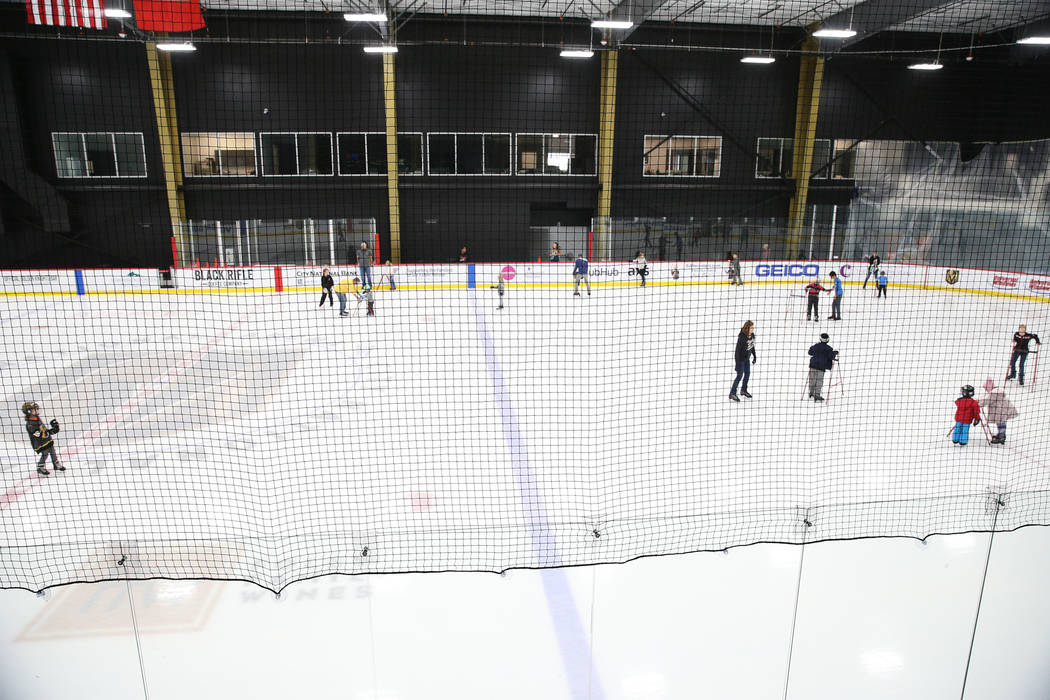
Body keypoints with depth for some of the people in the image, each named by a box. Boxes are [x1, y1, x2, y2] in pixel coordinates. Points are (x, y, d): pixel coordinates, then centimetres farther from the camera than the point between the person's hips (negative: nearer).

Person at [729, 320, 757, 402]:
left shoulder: (752, 335, -5)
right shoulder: (742, 337, -28)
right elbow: (738, 350, -25)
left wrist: (754, 356, 17)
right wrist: (737, 363, -24)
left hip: (746, 358, 8)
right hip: (740, 358, -8)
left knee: (747, 374, 18)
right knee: (740, 376, -5)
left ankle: (743, 390, 38)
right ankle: (732, 394, 5)